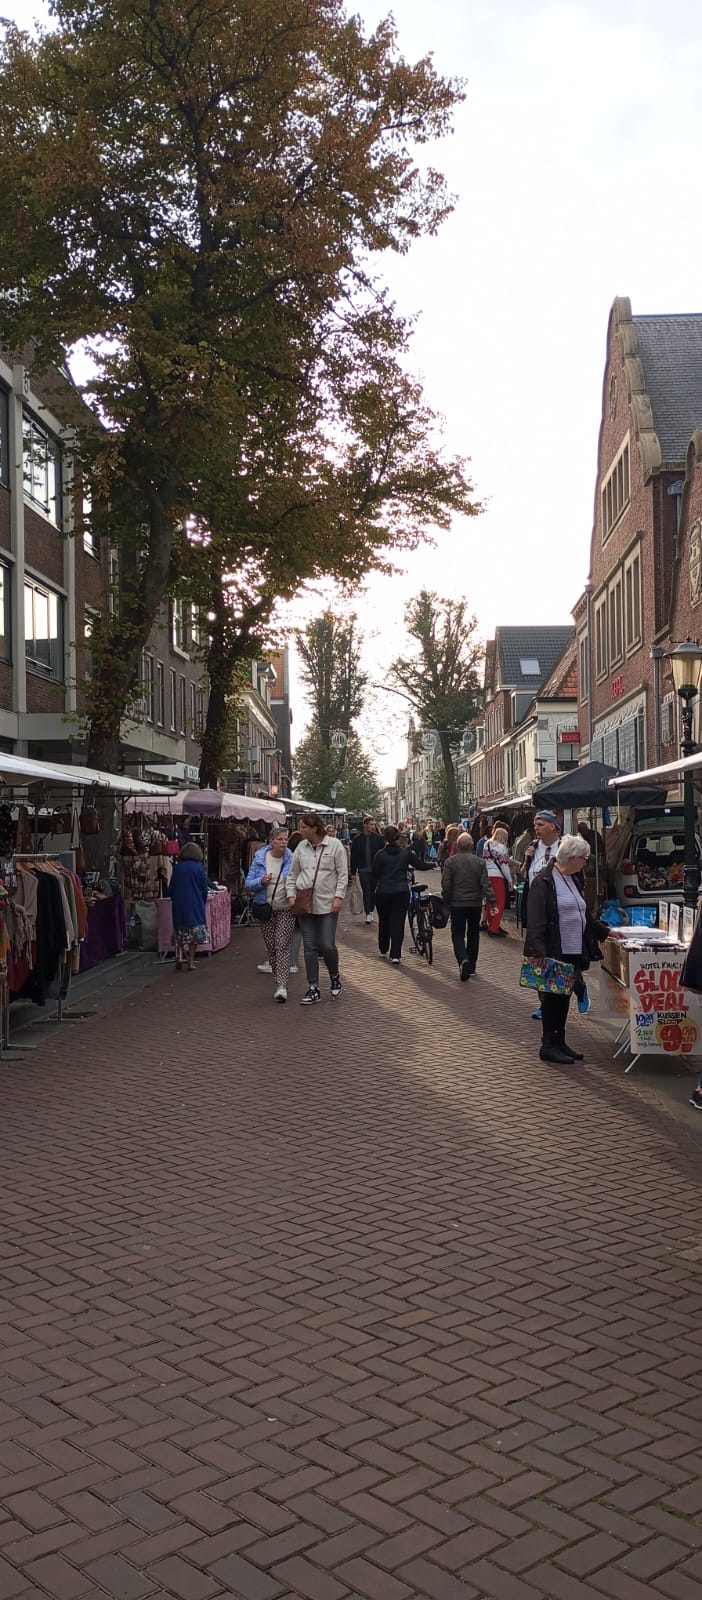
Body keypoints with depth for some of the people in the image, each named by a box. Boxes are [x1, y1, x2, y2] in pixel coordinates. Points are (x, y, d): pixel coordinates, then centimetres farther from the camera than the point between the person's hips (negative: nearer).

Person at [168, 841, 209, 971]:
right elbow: (205, 889, -1)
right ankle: (191, 961, 3)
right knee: (194, 935, 6)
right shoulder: (199, 868, -5)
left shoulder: (177, 868, 0)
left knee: (180, 934, 13)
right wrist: (203, 904, 14)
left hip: (179, 906, 2)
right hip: (196, 906, -2)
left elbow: (171, 889, 5)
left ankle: (179, 956, -6)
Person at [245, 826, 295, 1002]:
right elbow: (248, 883, 1)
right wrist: (261, 881, -18)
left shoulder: (291, 859, -5)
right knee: (271, 948, 9)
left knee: (282, 946, -12)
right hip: (266, 908, 3)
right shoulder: (260, 858, -1)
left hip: (286, 910, -3)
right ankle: (279, 982, 23)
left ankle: (282, 986, -16)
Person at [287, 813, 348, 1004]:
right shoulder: (301, 847, 7)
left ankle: (335, 978, 22)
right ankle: (313, 989, 13)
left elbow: (342, 874, -4)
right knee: (310, 947, 5)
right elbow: (292, 874, 14)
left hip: (327, 904, -4)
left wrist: (339, 897, -11)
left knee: (327, 946, -6)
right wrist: (291, 895, 3)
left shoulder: (335, 845, -5)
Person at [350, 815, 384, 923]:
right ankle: (368, 913, -5)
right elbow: (353, 856, 1)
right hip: (363, 870, -1)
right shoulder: (358, 839, -2)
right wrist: (353, 871, -1)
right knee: (366, 891, -5)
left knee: (373, 891, 8)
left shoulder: (377, 838, 0)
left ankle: (371, 910, 23)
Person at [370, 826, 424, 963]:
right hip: (402, 892, 0)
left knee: (384, 921, 18)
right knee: (398, 923, 0)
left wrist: (374, 889, 10)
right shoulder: (406, 853, -1)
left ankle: (383, 949, 32)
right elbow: (420, 865, 7)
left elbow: (374, 873, -2)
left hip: (383, 892, 0)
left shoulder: (380, 854, -5)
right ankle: (395, 954, -8)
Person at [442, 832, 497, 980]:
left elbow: (446, 885, -7)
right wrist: (492, 902, -7)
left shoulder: (450, 862, -7)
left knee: (458, 935, 3)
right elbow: (486, 884, -9)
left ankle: (463, 961, -22)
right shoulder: (480, 862, -4)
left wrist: (447, 901, 6)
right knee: (473, 934, 14)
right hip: (475, 904, 2)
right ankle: (471, 967, 19)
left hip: (457, 903, -1)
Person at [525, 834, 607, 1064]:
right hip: (553, 952, -8)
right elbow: (536, 922, -18)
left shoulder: (574, 880, 15)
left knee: (564, 995, 13)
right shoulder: (544, 881, -13)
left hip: (573, 952, 8)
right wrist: (540, 953, -25)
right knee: (552, 996, 0)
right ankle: (548, 1045, 9)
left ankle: (559, 1042, 22)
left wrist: (606, 932, 25)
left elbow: (583, 916, 26)